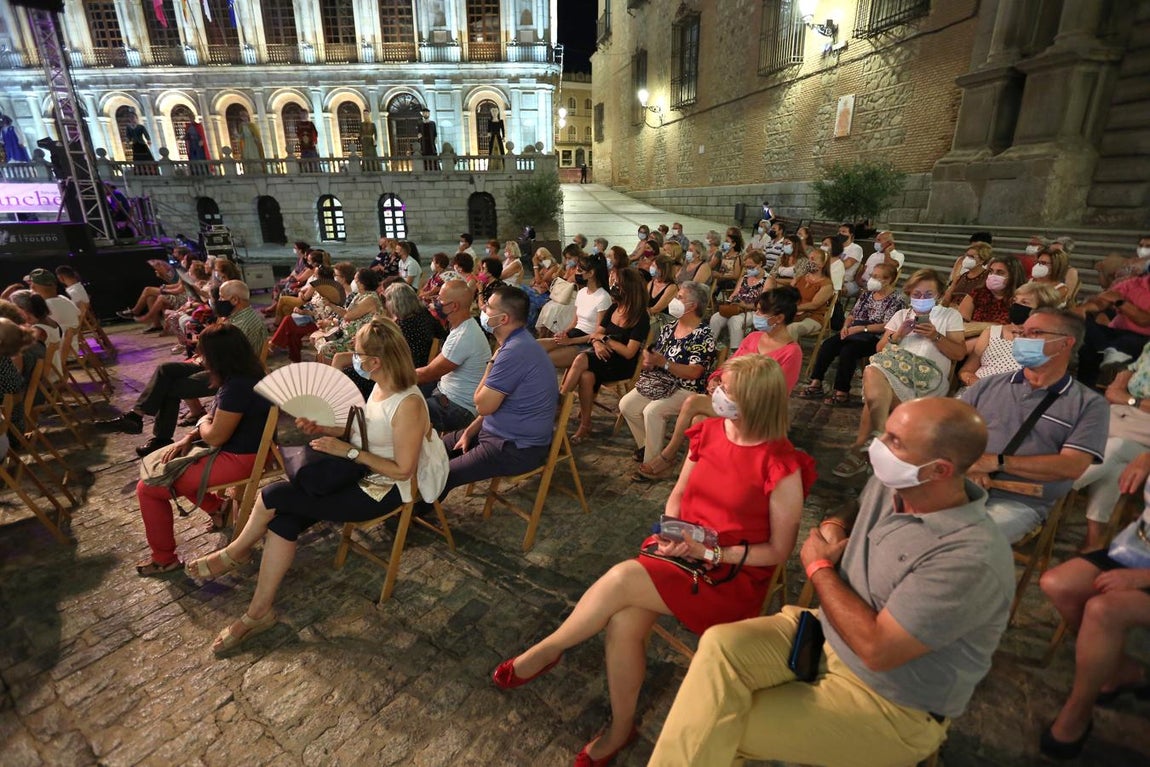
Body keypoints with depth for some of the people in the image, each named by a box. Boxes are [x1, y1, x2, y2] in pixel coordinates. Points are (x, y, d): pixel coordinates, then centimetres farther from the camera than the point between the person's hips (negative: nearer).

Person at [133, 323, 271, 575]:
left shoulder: (237, 387, -28)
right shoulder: (244, 376, 4)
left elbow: (215, 436, -21)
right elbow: (215, 420, 14)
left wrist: (203, 422, 0)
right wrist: (189, 437, 1)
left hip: (238, 460, -11)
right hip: (242, 449, 11)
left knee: (147, 488, -2)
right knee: (158, 463, 27)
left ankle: (164, 559, 15)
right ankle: (218, 507, 25)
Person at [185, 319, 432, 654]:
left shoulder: (408, 405, -27)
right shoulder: (379, 387, 1)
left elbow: (403, 470, -23)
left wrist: (349, 451, -22)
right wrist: (321, 429, 2)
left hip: (382, 492, -8)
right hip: (357, 476, 8)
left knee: (273, 495, -7)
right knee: (282, 521, -8)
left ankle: (235, 552, 25)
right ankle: (260, 612, 8)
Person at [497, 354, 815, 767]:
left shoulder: (782, 466, -16)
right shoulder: (708, 432, 0)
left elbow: (778, 551, -9)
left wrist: (710, 552, -19)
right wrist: (670, 534, -7)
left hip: (732, 575, -5)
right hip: (680, 552, 5)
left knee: (622, 578, -27)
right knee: (624, 621, -23)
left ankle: (544, 652, -1)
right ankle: (620, 729, 5)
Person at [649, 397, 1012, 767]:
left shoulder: (973, 559, -30)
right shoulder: (888, 484, -6)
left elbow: (876, 648, -29)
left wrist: (819, 567, -16)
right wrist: (834, 526, -5)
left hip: (892, 704, -6)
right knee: (721, 645, -18)